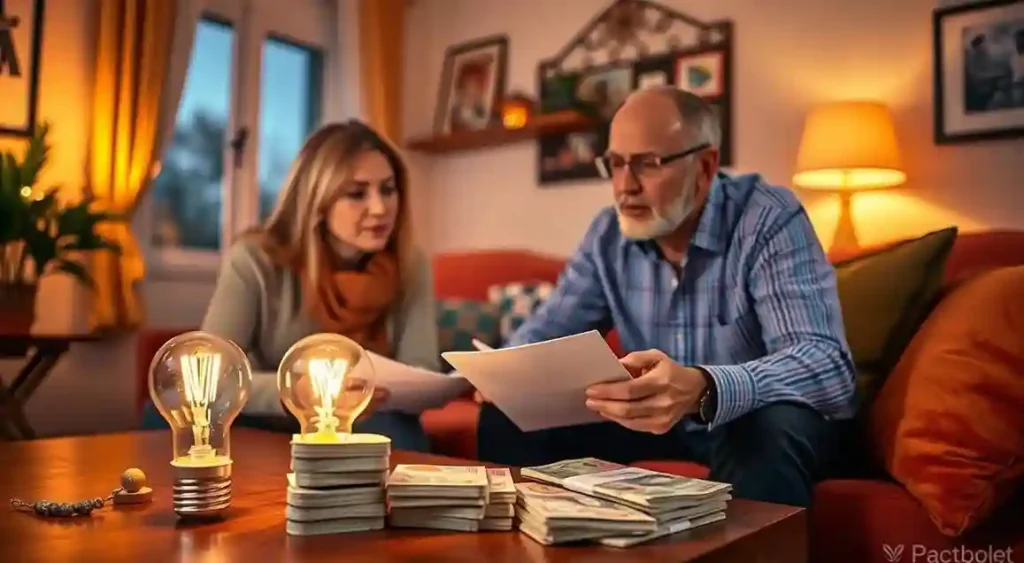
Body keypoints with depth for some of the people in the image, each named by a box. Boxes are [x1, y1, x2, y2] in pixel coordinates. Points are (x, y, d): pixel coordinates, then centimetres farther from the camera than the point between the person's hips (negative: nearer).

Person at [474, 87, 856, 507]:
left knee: (773, 430, -38)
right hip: (655, 417, 5)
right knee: (510, 416, -7)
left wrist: (703, 391, -52)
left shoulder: (769, 221, -22)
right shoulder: (609, 232, -5)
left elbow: (829, 365, -34)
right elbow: (549, 329, 4)